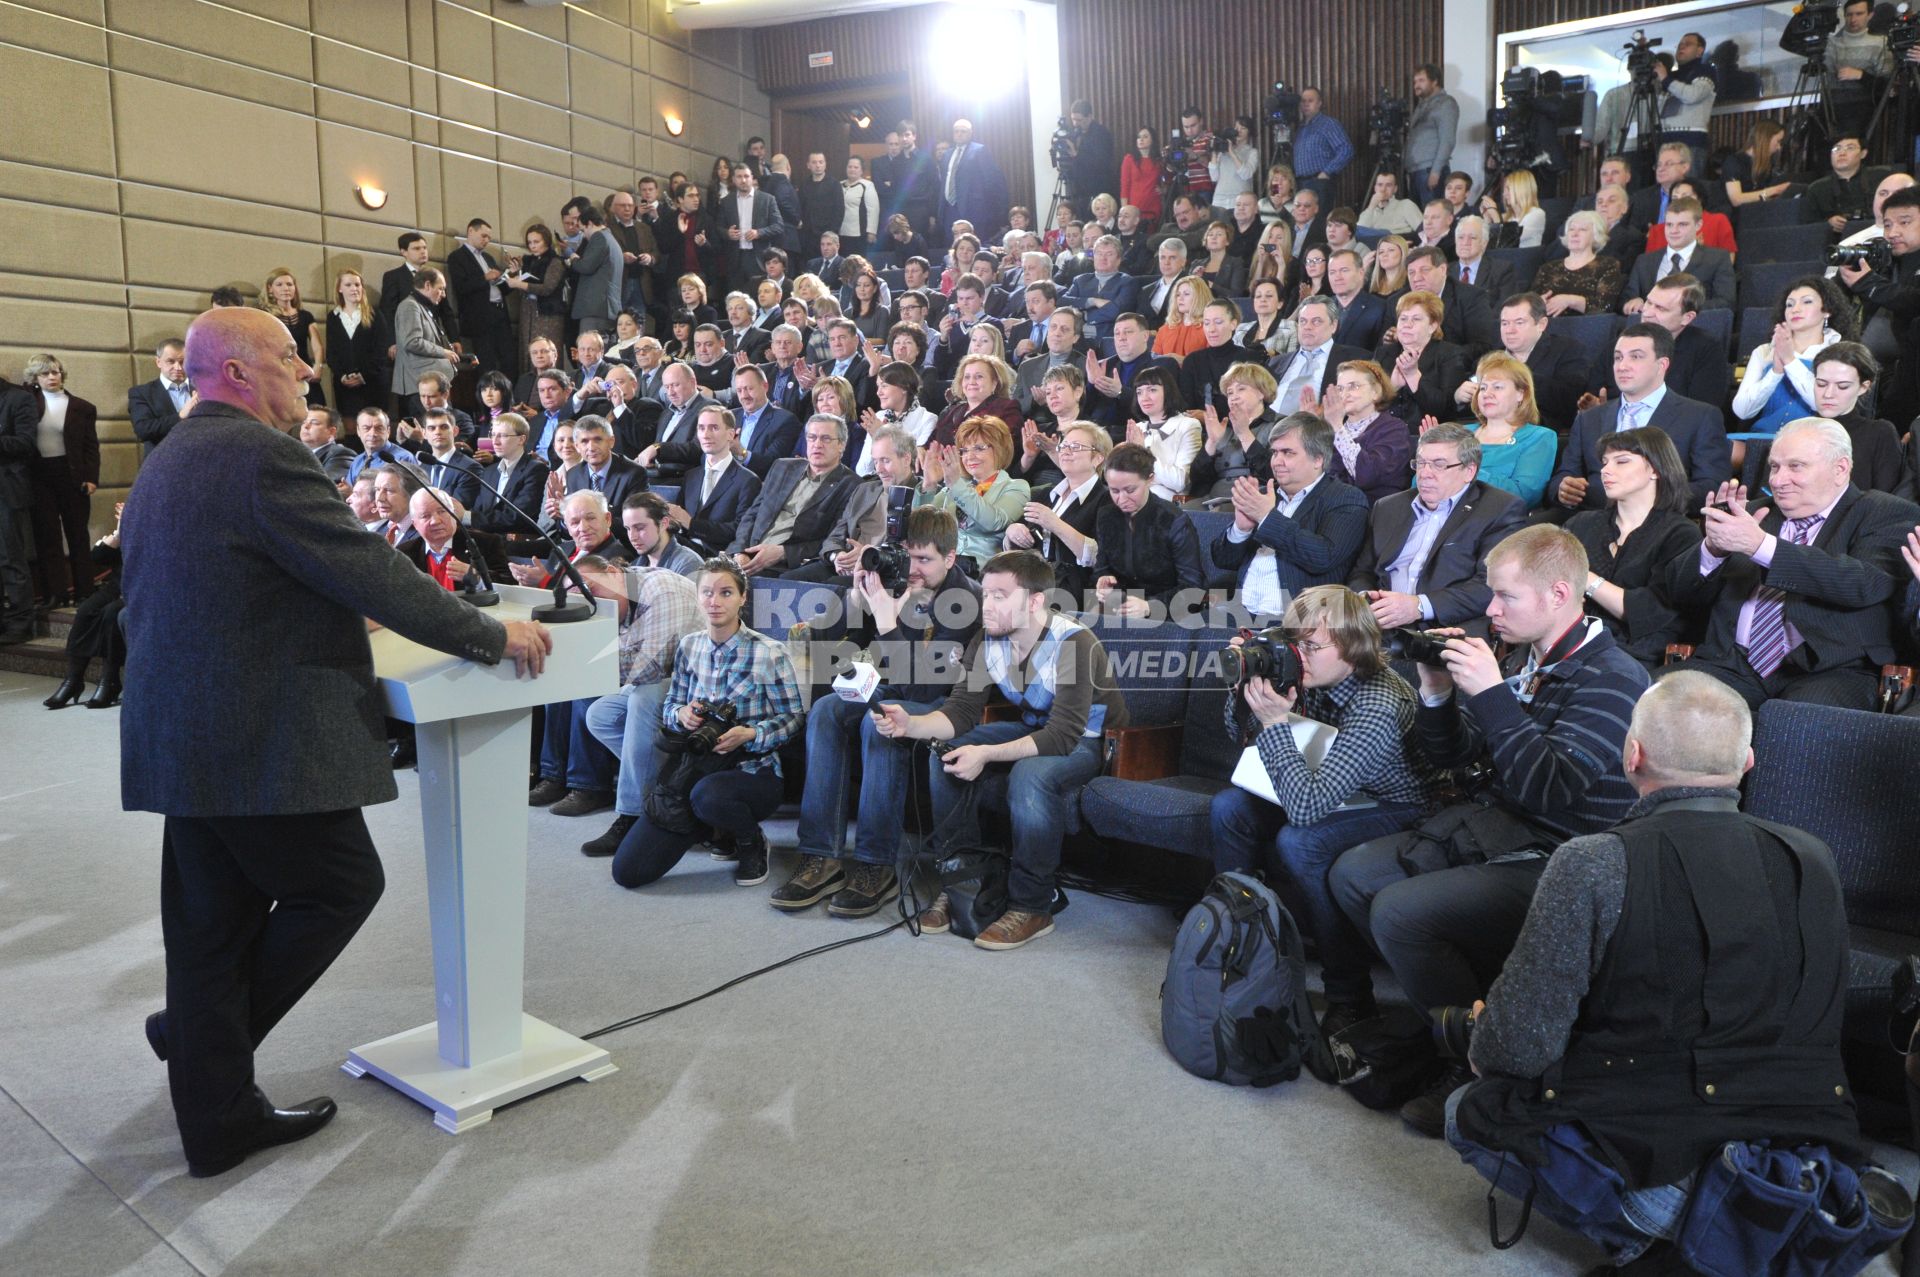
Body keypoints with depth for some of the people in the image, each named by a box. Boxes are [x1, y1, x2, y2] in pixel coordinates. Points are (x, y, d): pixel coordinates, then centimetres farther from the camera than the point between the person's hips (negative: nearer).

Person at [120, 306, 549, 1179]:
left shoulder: (165, 463, 16)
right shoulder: (262, 455, -15)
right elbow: (371, 573, -18)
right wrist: (494, 637, -10)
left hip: (180, 739, 10)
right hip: (261, 743, -10)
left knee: (212, 926, 15)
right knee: (343, 884, 8)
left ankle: (219, 1116, 27)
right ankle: (211, 1036, 19)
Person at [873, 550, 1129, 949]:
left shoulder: (1075, 643, -29)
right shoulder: (988, 641, -8)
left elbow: (1063, 735, -34)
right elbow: (962, 710, -9)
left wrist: (986, 755, -42)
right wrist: (912, 725, -29)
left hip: (1091, 740, -7)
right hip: (1035, 729, 7)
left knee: (1031, 773, -36)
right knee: (946, 754, -12)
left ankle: (1031, 907, -19)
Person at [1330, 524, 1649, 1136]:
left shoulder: (1612, 680, -16)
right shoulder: (1521, 658, 8)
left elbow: (1550, 789, -27)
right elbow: (1456, 755, 15)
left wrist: (1491, 694, -27)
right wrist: (1437, 693, -4)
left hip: (1551, 861, -9)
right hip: (1487, 823, 9)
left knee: (1399, 912, -23)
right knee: (1351, 874, 2)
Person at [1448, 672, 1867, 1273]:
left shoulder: (1593, 863, -20)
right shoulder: (1814, 859, -3)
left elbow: (1520, 1046, -17)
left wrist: (1485, 1044, 7)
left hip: (1644, 1146, -6)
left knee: (1468, 1113, 19)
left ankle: (1656, 1222, 2)